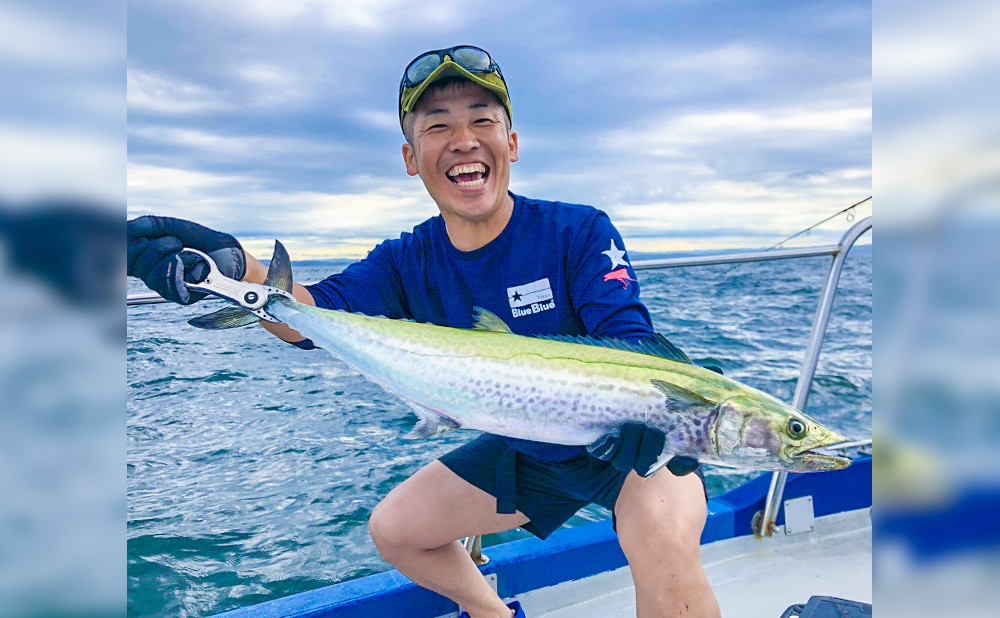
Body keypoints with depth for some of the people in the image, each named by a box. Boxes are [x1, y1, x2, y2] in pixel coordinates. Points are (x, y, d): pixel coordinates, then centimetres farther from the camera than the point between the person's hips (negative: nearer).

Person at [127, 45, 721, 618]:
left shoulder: (580, 231, -21)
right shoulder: (408, 263, -8)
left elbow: (630, 343, -29)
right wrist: (233, 265, -44)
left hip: (623, 441, -5)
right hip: (525, 451, 5)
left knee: (666, 556, -33)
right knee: (394, 528, 8)